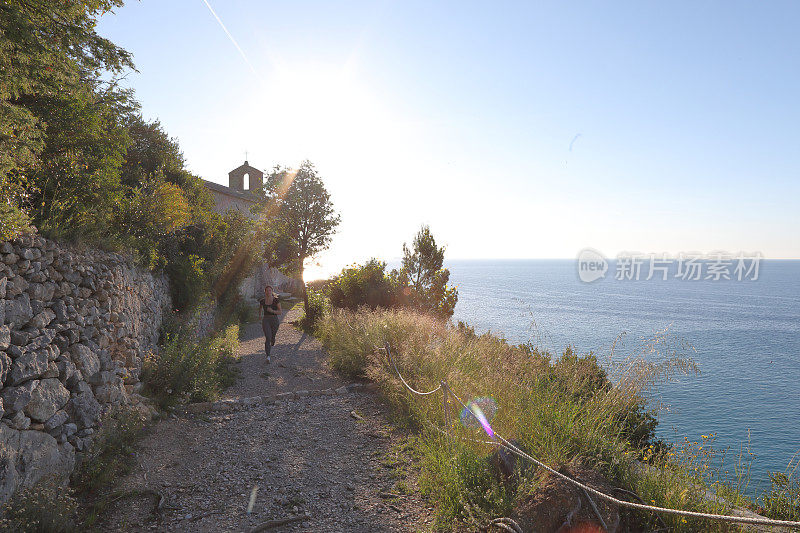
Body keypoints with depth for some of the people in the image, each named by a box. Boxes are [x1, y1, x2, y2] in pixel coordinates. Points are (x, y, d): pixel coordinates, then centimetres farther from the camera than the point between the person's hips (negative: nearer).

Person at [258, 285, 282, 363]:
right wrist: (260, 314, 38)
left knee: (272, 336, 20)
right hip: (265, 320, 0)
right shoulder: (262, 301, 0)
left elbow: (280, 312, -7)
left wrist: (272, 311, -23)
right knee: (267, 338, -17)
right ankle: (268, 356, -20)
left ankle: (272, 344, 57)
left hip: (275, 320, 0)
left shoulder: (276, 300, -6)